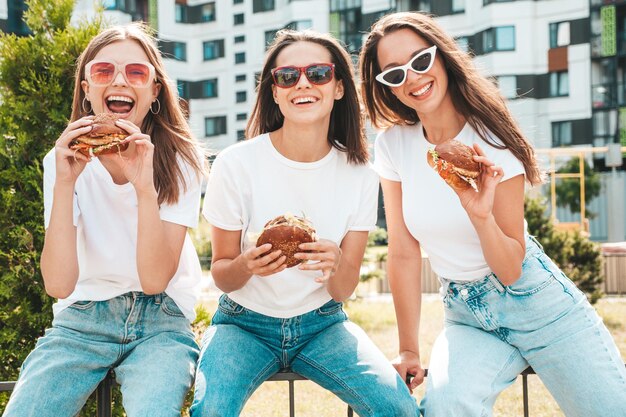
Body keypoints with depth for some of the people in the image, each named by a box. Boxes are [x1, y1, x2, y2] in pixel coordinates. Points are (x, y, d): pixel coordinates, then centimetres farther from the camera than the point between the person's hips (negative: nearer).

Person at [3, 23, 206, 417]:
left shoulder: (179, 162, -9)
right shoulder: (65, 161, -6)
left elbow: (155, 279, -16)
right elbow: (59, 284, -16)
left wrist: (144, 187, -28)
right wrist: (64, 183, -25)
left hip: (160, 322, -1)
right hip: (82, 318, 2)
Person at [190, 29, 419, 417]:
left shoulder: (359, 174, -8)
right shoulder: (236, 164, -15)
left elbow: (343, 290, -5)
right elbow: (222, 276, -6)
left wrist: (337, 264, -28)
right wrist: (248, 265, -29)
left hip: (321, 323, 2)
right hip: (246, 323, -2)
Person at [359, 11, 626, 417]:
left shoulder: (492, 141, -13)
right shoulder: (393, 145, -4)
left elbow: (510, 270, -13)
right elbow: (404, 254, -1)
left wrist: (481, 214, -32)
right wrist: (409, 350, 0)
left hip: (535, 300, -1)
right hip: (467, 316, 2)